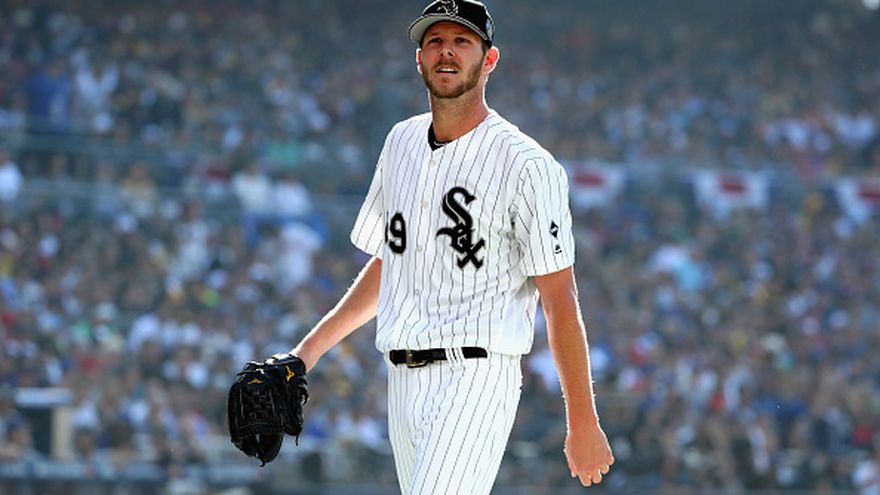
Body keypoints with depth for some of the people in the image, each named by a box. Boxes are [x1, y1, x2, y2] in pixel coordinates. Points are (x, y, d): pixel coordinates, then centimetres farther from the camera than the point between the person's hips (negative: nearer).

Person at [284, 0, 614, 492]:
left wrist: (583, 423, -12)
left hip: (476, 376, -7)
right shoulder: (402, 142, 15)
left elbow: (560, 298, -9)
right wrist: (313, 346, 18)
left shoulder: (526, 165, -7)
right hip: (404, 379, 7)